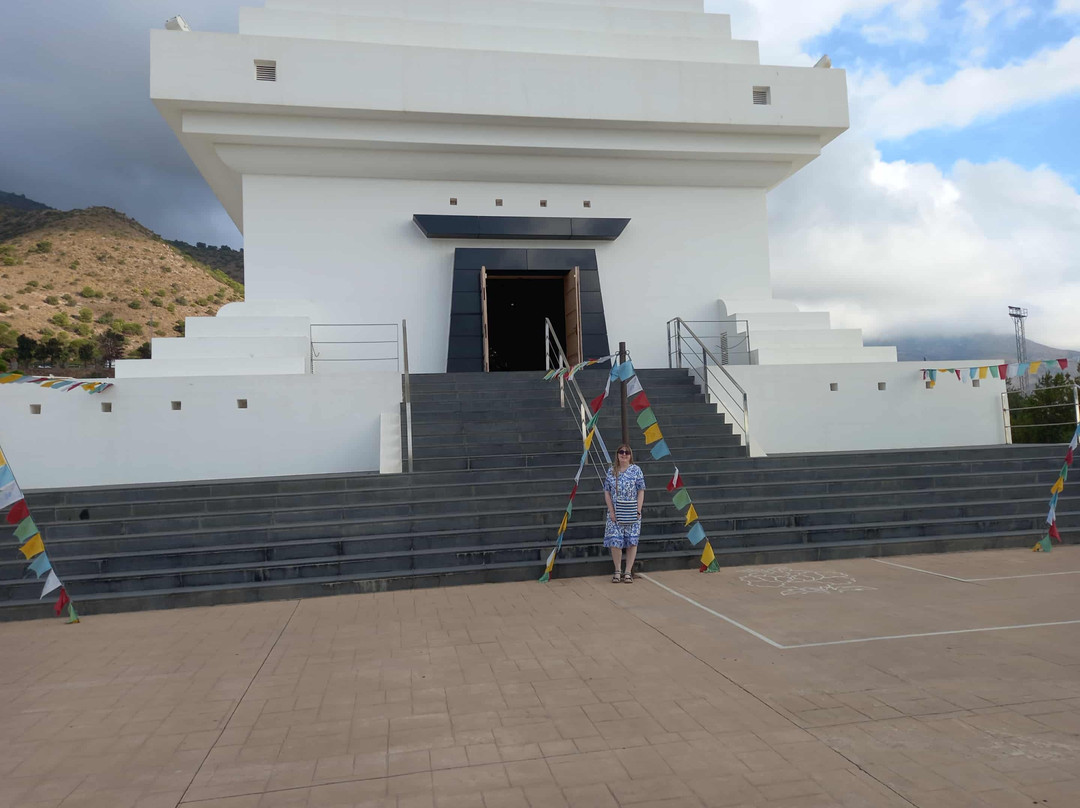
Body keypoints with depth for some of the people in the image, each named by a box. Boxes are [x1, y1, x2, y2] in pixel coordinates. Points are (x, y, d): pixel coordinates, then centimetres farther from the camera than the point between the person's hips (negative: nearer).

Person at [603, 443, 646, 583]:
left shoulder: (636, 470, -1)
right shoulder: (611, 471, 4)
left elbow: (641, 492, -2)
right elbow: (607, 492, 4)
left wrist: (638, 511, -9)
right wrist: (611, 511, -5)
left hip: (632, 512, -1)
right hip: (615, 513, 1)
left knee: (632, 541, 2)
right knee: (615, 541, -1)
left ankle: (628, 572, 11)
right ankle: (617, 571, 13)